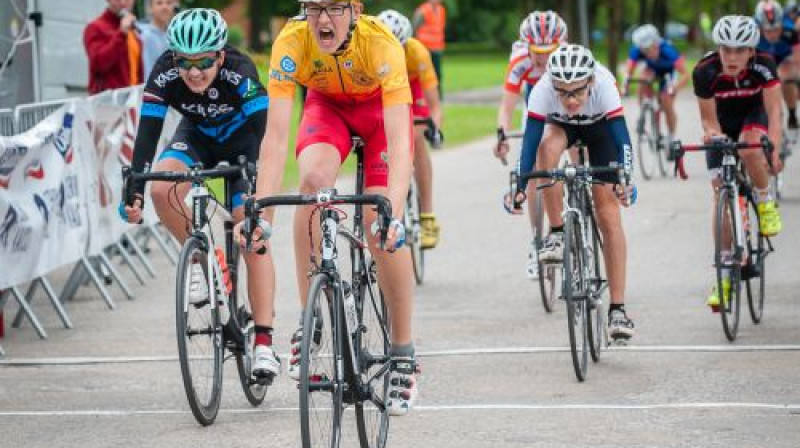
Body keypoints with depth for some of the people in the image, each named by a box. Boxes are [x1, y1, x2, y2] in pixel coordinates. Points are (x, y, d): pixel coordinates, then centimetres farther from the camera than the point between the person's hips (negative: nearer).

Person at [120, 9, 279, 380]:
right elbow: (147, 134, -33)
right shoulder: (164, 74, -31)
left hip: (244, 140, -3)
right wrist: (133, 192, -45)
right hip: (197, 136, 3)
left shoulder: (240, 73, -37)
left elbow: (263, 133, -40)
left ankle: (264, 343, -9)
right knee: (163, 189, -28)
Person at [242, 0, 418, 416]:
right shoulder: (291, 42, -32)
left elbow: (399, 138, -43)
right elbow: (276, 135, -35)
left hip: (381, 106, -2)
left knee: (380, 220, -16)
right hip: (327, 104, 2)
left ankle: (403, 352, 0)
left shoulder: (381, 43, -38)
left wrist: (394, 213, -56)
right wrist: (261, 213, -45)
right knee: (313, 178, -29)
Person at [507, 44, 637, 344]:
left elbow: (621, 137, -41)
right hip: (561, 125, 1)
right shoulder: (543, 89, -37)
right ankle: (556, 232, -16)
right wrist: (520, 187, -49)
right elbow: (530, 140, -38)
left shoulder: (604, 84, -39)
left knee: (609, 213, -11)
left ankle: (617, 310, -9)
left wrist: (624, 181, -55)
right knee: (548, 148, -36)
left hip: (600, 128, -1)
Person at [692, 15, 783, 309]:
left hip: (753, 114, -1)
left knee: (749, 149, -37)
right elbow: (709, 119, -20)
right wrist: (712, 134, -43)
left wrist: (774, 150, -45)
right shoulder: (705, 72, -29)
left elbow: (774, 112, -31)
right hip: (723, 122, 1)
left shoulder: (763, 65, -31)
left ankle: (766, 202, -7)